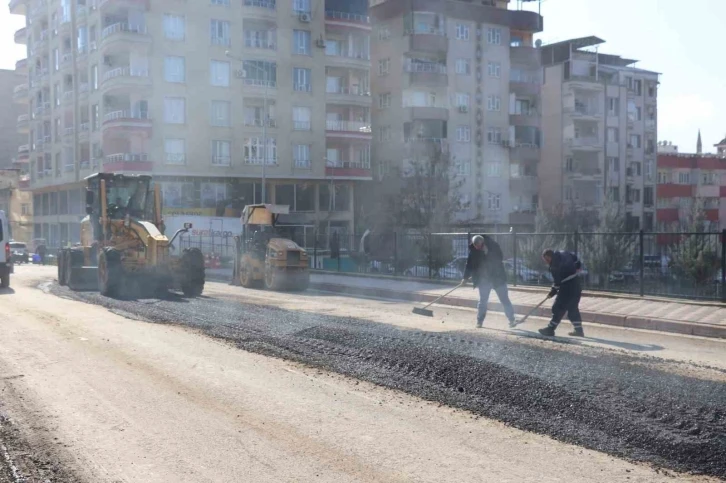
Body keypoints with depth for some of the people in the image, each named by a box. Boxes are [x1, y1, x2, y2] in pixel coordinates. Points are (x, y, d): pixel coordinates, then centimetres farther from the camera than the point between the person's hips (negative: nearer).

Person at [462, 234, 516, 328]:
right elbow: (469, 264, 0)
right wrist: (466, 277, 5)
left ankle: (511, 319, 14)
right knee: (482, 300, 6)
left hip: (498, 278, -1)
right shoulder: (473, 251, -8)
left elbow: (500, 258, -17)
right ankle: (479, 321, 17)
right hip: (484, 280, 1)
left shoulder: (494, 246, -13)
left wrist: (487, 253, -26)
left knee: (504, 299, 5)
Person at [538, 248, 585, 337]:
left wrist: (553, 291, -5)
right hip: (577, 285, 9)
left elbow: (557, 280, -14)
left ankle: (550, 329, 1)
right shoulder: (563, 253, 11)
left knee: (558, 308, -2)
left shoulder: (554, 263, -13)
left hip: (567, 287, -9)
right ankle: (579, 330, 17)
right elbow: (578, 262, 16)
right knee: (573, 309, 17)